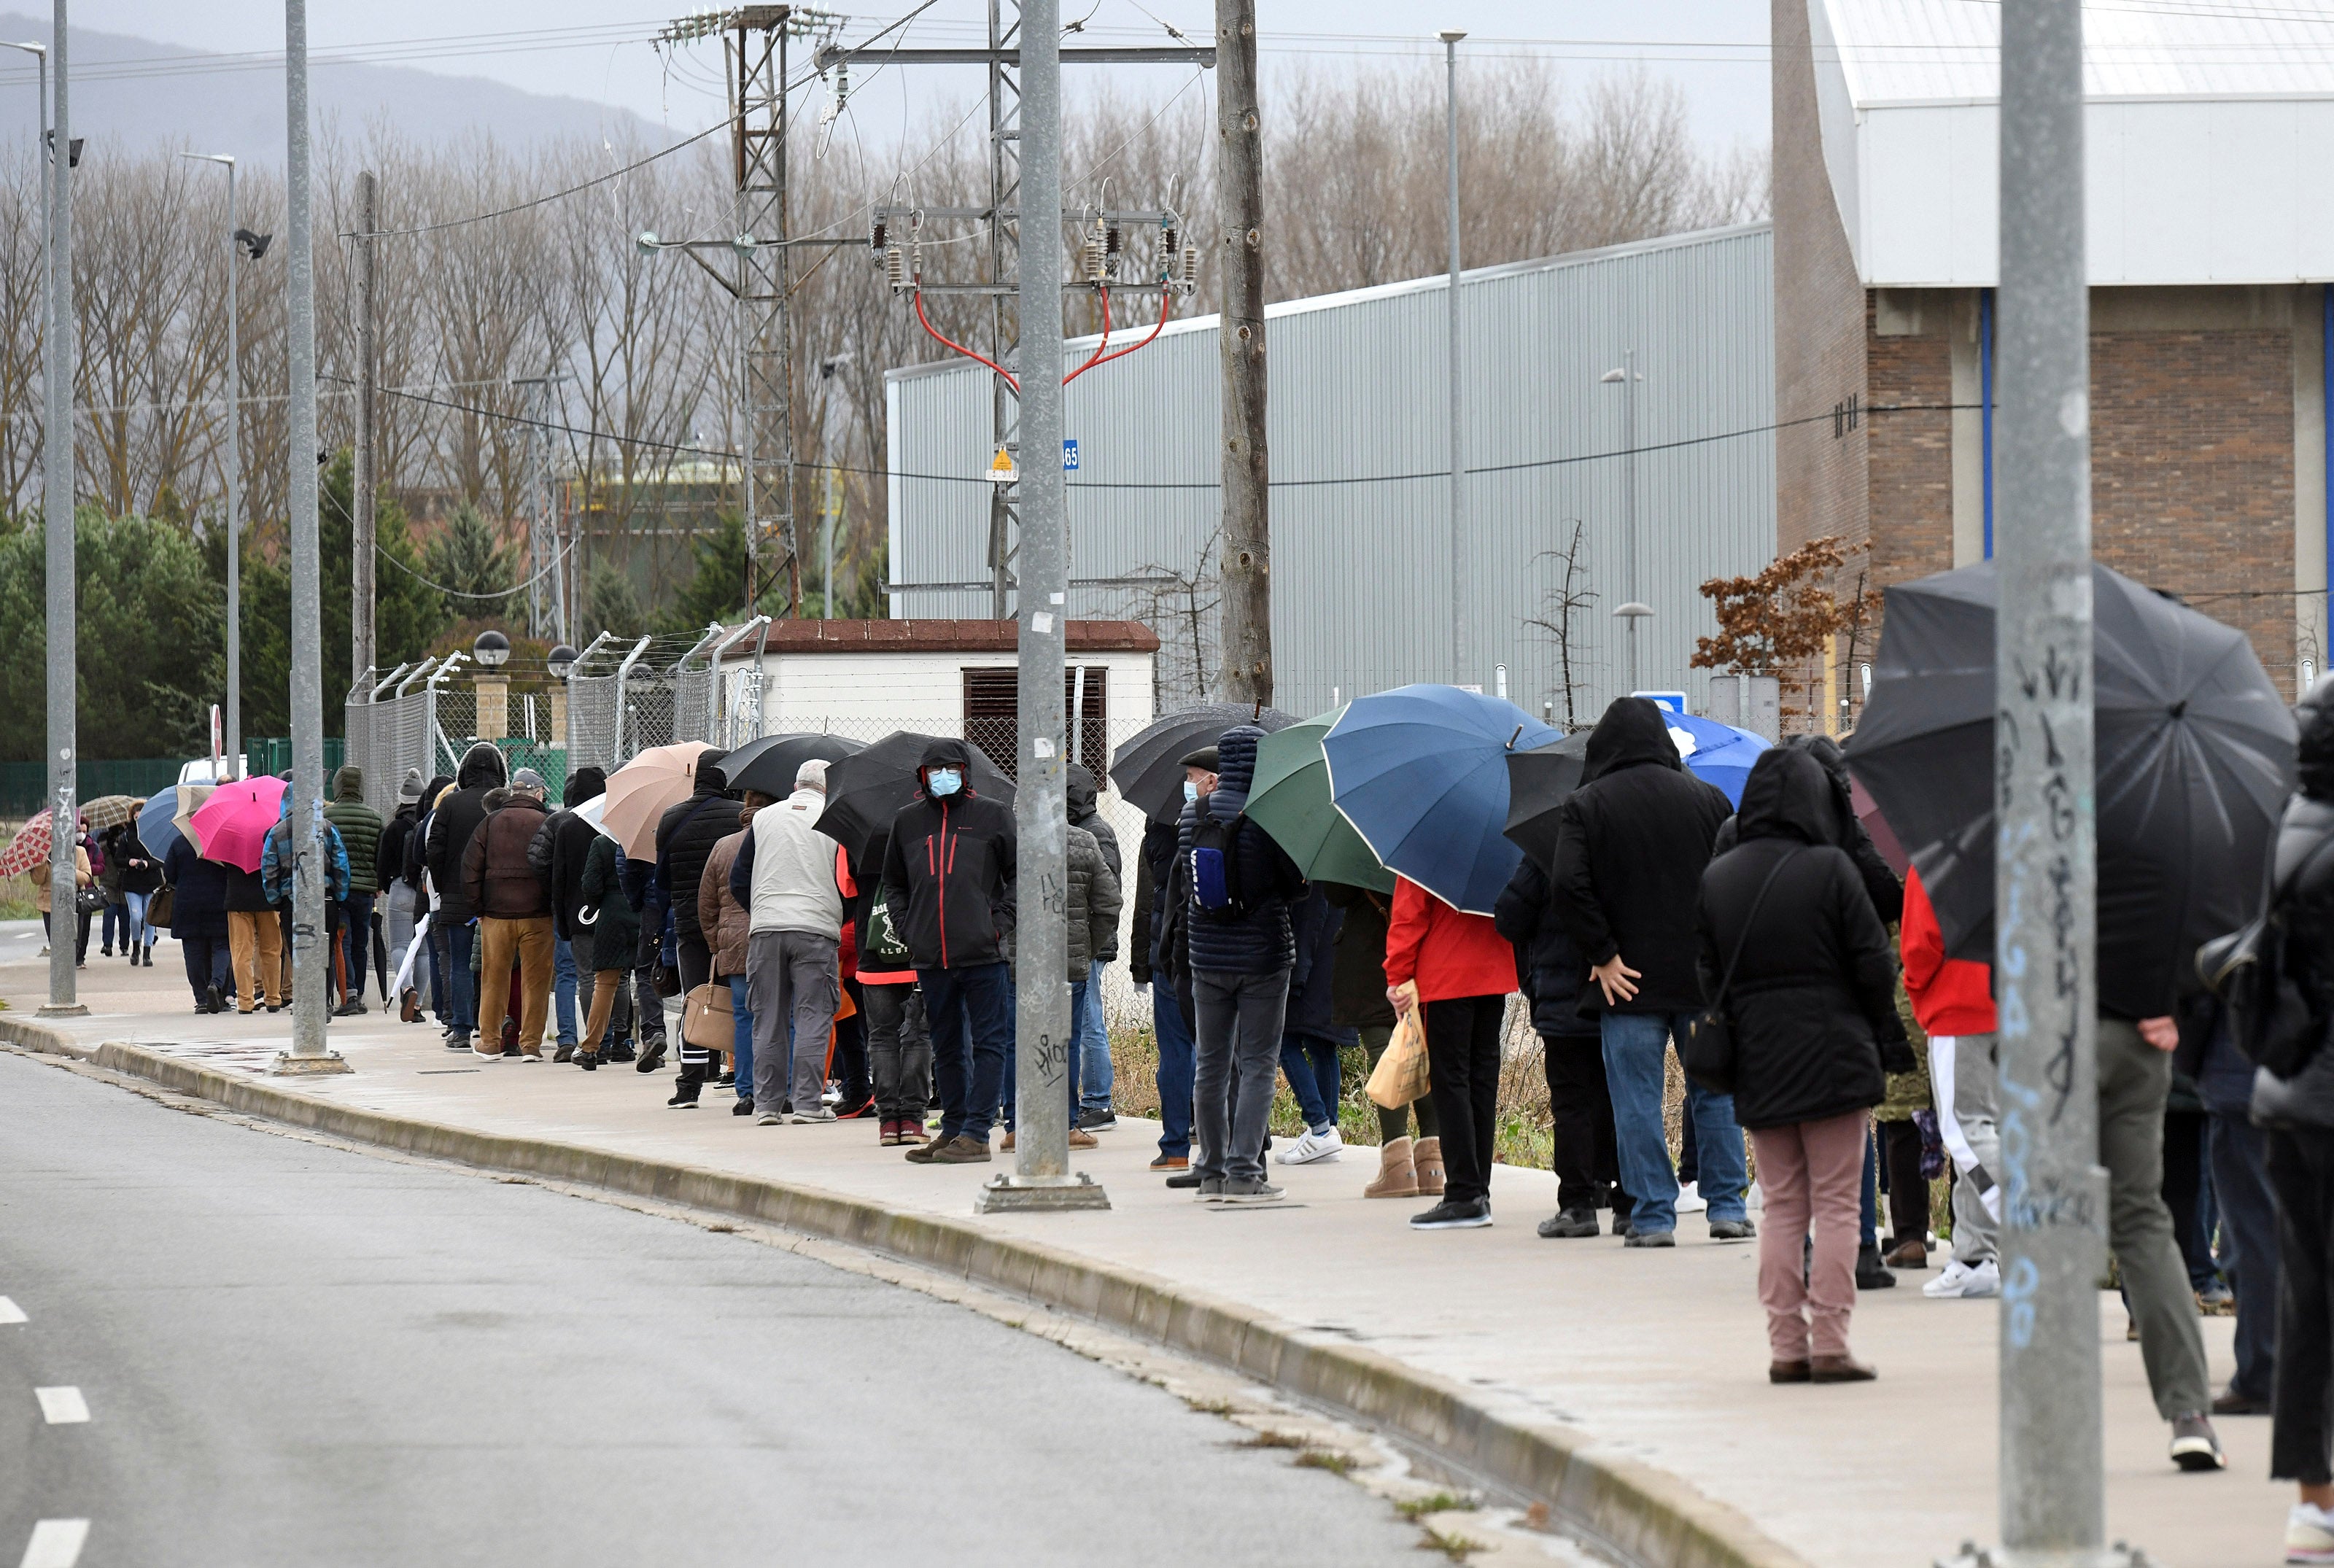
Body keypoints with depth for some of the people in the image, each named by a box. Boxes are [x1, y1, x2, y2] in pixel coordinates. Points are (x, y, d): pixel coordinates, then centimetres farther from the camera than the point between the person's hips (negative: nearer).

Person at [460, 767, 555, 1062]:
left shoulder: (490, 822, 4)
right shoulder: (547, 824, -3)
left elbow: (470, 867, 3)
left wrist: (476, 907, 8)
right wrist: (556, 907, 3)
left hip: (496, 913, 2)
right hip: (537, 914, -2)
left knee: (494, 978, 11)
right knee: (535, 979, 4)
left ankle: (490, 1043, 14)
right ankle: (531, 1044, 2)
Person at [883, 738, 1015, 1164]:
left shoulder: (991, 815, 2)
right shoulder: (908, 821, 12)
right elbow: (892, 883, 22)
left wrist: (999, 920, -5)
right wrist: (907, 927, 8)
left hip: (982, 953, -4)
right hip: (930, 954, 4)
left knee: (987, 1043, -4)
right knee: (946, 1046, 11)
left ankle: (976, 1133, -3)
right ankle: (953, 1128, 18)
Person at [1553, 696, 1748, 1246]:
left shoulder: (1585, 807, -5)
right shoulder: (1707, 799, 4)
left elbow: (1569, 888, -16)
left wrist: (1602, 955, -9)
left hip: (1629, 979, -3)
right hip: (1704, 975, 3)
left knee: (1637, 1101, 2)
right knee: (1715, 1093, 13)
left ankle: (1653, 1216, 1)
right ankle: (1728, 1207, 13)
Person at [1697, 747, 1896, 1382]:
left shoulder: (1716, 879, 3)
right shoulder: (1829, 870, -10)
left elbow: (1709, 977, 4)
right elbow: (1875, 966, -9)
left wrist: (1739, 1030, 14)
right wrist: (1872, 1031, 7)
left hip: (1757, 1067, 4)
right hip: (1833, 1060, -4)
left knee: (1783, 1209, 10)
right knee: (1835, 1205, 0)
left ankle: (1785, 1346, 6)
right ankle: (1829, 1345, -5)